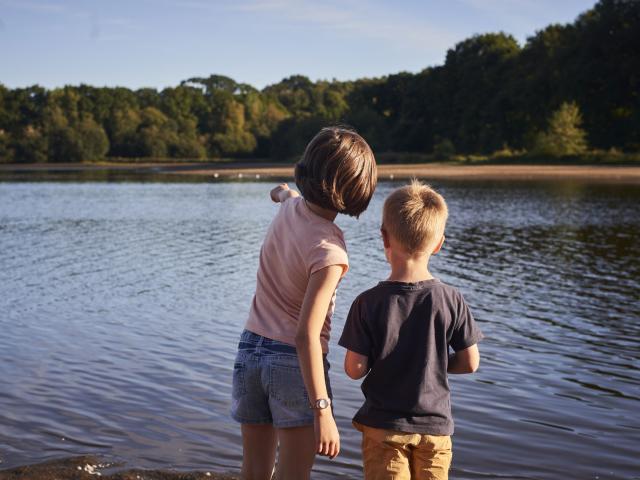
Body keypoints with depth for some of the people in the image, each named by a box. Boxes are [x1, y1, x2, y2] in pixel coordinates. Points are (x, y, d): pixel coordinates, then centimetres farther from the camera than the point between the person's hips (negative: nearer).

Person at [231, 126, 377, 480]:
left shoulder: (291, 208, -3)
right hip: (292, 362, -7)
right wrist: (323, 412, -27)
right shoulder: (328, 252, -24)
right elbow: (306, 336, -28)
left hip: (250, 349, 7)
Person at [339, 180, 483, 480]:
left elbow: (354, 369, -13)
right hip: (435, 426, 2)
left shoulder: (368, 303, -15)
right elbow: (470, 363, -4)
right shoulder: (451, 301, -10)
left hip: (384, 425, -1)